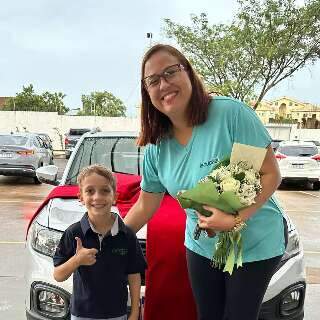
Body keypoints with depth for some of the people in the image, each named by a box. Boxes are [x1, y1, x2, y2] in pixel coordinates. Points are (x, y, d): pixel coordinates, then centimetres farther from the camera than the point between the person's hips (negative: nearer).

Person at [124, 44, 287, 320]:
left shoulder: (230, 113, -22)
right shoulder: (157, 147, -4)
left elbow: (271, 175, -18)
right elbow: (145, 206, 6)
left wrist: (236, 219, -28)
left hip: (256, 244, -4)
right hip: (201, 247, 5)